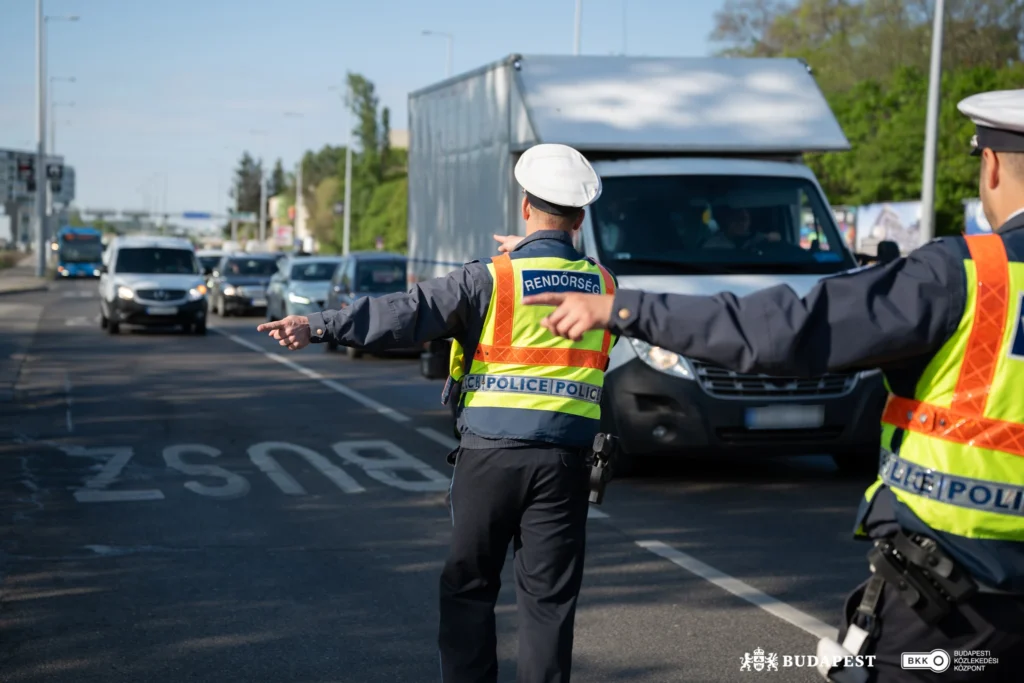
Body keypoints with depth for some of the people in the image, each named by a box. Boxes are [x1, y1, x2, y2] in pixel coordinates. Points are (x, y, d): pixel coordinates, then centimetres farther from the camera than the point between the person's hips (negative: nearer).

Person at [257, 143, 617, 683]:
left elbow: (408, 312, -15)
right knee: (547, 599, 6)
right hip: (564, 460, 3)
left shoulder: (492, 280, -8)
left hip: (489, 456, -3)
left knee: (469, 590, 10)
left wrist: (320, 326, -18)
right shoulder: (602, 285, 6)